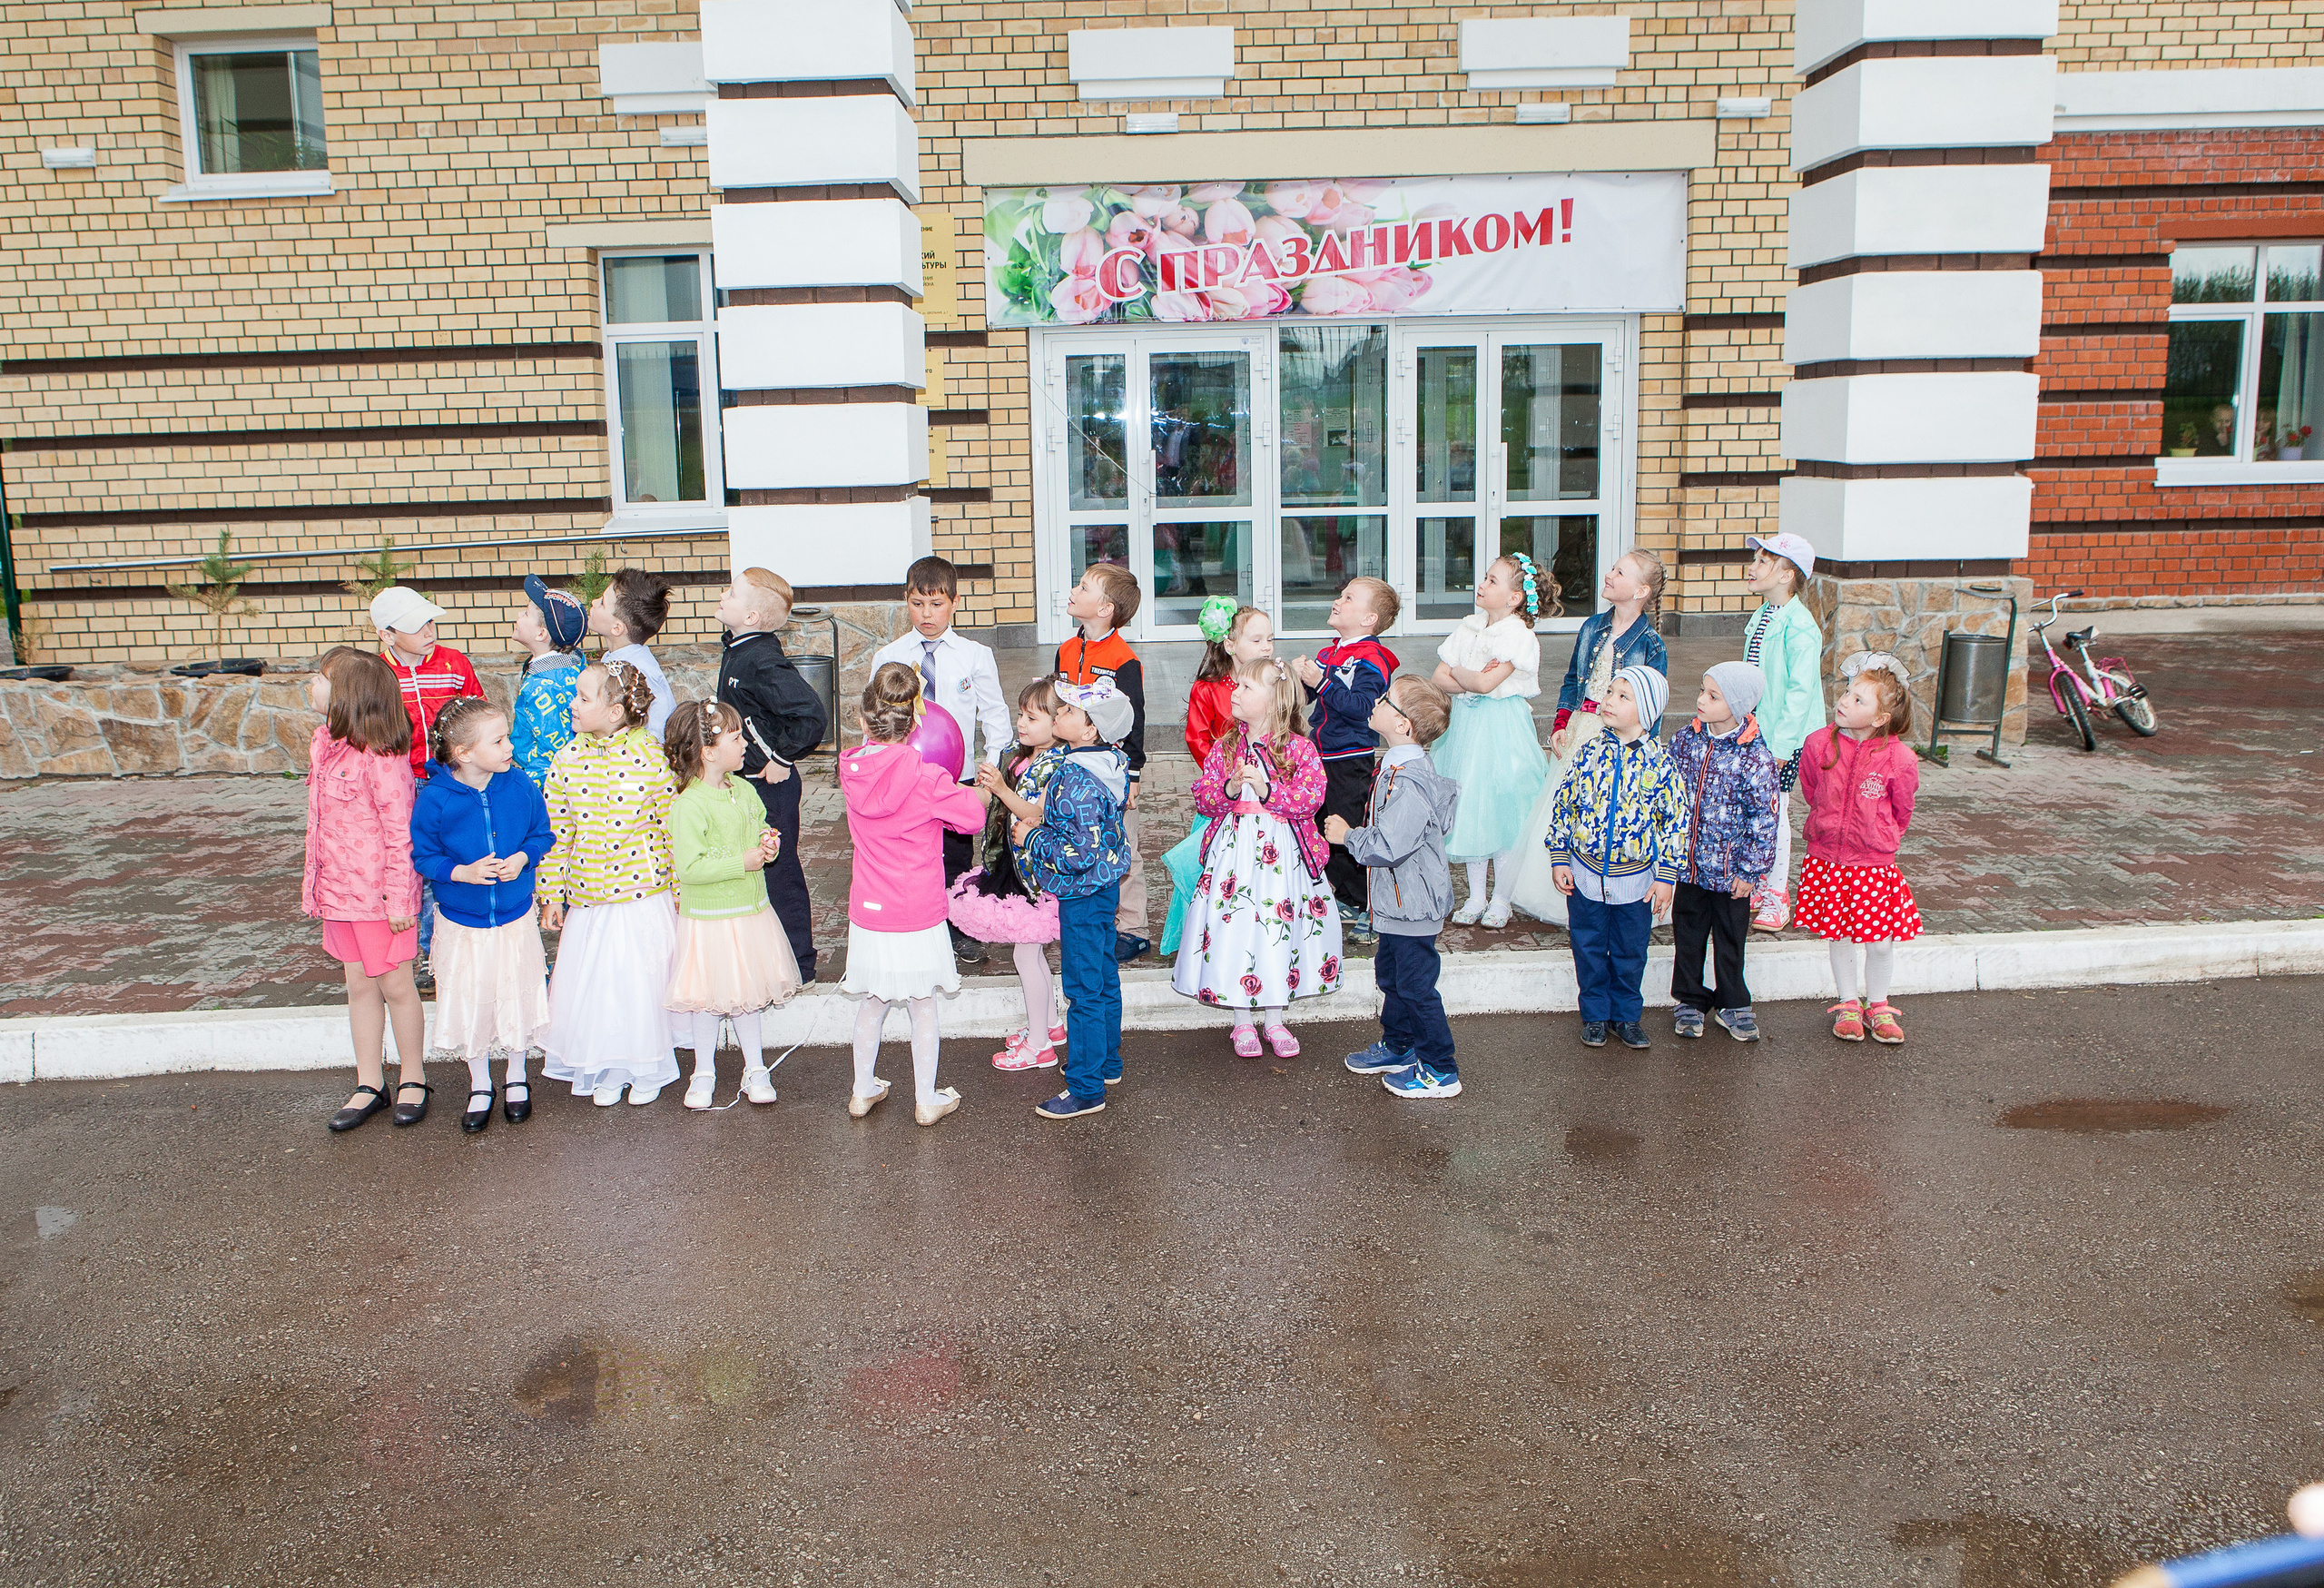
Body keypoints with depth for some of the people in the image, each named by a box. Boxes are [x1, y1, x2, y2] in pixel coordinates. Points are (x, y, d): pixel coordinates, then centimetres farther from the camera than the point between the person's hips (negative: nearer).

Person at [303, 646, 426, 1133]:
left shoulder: (380, 757, -20)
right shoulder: (325, 744, 7)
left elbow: (401, 832, -19)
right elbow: (321, 824, 15)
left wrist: (399, 899, -18)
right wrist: (314, 883, 17)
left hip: (379, 893, -8)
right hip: (339, 889, 8)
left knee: (395, 987, 5)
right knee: (359, 986, 15)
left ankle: (412, 1080, 21)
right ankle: (370, 1085, 25)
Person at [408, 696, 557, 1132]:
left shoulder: (519, 784, -11)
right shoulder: (434, 798, -17)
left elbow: (542, 832, 2)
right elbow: (422, 855, -8)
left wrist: (522, 858, -17)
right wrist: (463, 872, -22)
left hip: (515, 917, 1)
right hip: (462, 923, -1)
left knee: (517, 998, 12)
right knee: (470, 1004, 11)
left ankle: (516, 1079, 35)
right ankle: (480, 1087, 32)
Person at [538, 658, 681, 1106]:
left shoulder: (650, 756, -10)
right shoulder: (568, 760, 0)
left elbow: (673, 828, -5)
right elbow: (556, 833, 6)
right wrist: (551, 893, 6)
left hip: (643, 896, -3)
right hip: (588, 900, 3)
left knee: (642, 982, 5)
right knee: (590, 982, 8)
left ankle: (646, 1070, 26)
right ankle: (605, 1071, 28)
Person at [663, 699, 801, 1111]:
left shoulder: (743, 791, 3)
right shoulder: (689, 806, -21)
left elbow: (760, 827, 20)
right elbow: (688, 867, -25)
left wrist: (768, 843, -3)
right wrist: (741, 862, -24)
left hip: (751, 909, 6)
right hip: (709, 918, -6)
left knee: (748, 993, 15)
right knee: (710, 997, 6)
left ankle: (754, 1068, 27)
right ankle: (704, 1072, 24)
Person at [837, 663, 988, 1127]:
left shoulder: (852, 770, -5)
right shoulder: (927, 779, -19)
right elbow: (973, 817, -7)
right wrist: (956, 791, 8)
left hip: (867, 914, 4)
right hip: (918, 916, -4)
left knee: (872, 1003, 20)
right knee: (923, 1007, 10)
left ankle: (863, 1090, 33)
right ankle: (927, 1100, 22)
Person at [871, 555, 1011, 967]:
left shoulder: (976, 656, -1)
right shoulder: (888, 657, 1)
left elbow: (994, 714, 4)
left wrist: (992, 763, -3)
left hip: (958, 774, 0)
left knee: (958, 854, 9)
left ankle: (962, 931, 24)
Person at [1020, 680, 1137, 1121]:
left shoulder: (1078, 781, -28)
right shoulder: (1112, 765, 2)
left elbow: (1079, 853, -30)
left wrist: (1031, 838, -18)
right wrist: (1042, 821, 15)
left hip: (1083, 894, -10)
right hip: (1105, 886, 10)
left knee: (1083, 990, 0)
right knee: (1105, 977, 21)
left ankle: (1086, 1088, 9)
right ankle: (1106, 1061, 36)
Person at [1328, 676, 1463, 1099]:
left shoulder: (1410, 782, -29)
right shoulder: (1397, 766, 4)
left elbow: (1387, 846, -32)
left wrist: (1347, 835, -17)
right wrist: (1354, 833, 8)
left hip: (1412, 904, -10)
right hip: (1396, 900, 10)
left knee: (1416, 986, 2)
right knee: (1390, 975, 23)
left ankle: (1441, 1071, 15)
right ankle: (1397, 1048, 41)